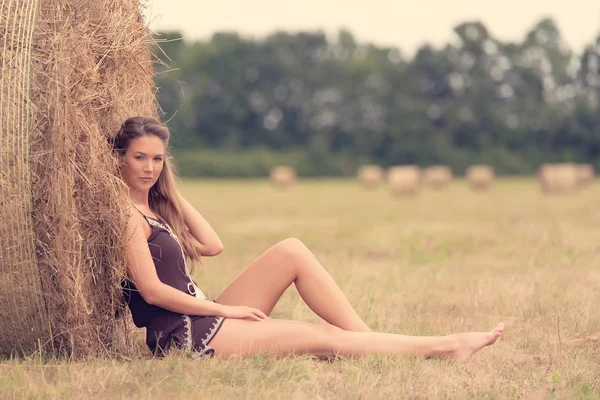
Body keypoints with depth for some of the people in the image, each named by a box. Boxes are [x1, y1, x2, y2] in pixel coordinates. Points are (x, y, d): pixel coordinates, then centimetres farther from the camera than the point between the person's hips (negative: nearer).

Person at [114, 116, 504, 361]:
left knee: (291, 252, -2)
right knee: (324, 336, -9)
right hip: (184, 336, -9)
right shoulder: (128, 215, -12)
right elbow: (152, 290, -18)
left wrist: (170, 191, 11)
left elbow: (212, 245, 10)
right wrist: (226, 310, -12)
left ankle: (368, 338, -4)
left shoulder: (154, 207, 16)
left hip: (204, 317, 9)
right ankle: (441, 347, -2)